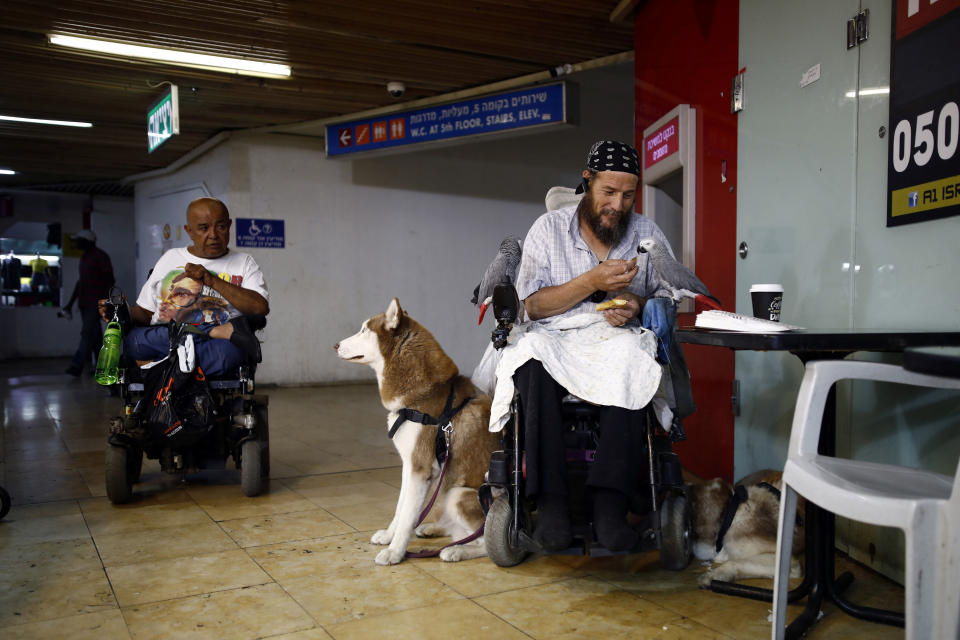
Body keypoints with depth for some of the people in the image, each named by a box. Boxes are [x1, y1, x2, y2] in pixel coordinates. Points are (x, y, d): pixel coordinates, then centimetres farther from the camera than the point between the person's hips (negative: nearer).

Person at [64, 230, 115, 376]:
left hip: (96, 303, -9)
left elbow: (109, 279, -11)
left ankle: (77, 365, -19)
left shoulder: (101, 256, -6)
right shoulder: (84, 257, 20)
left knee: (88, 333, -13)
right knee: (95, 335, 8)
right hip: (84, 302, 9)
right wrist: (71, 302, 22)